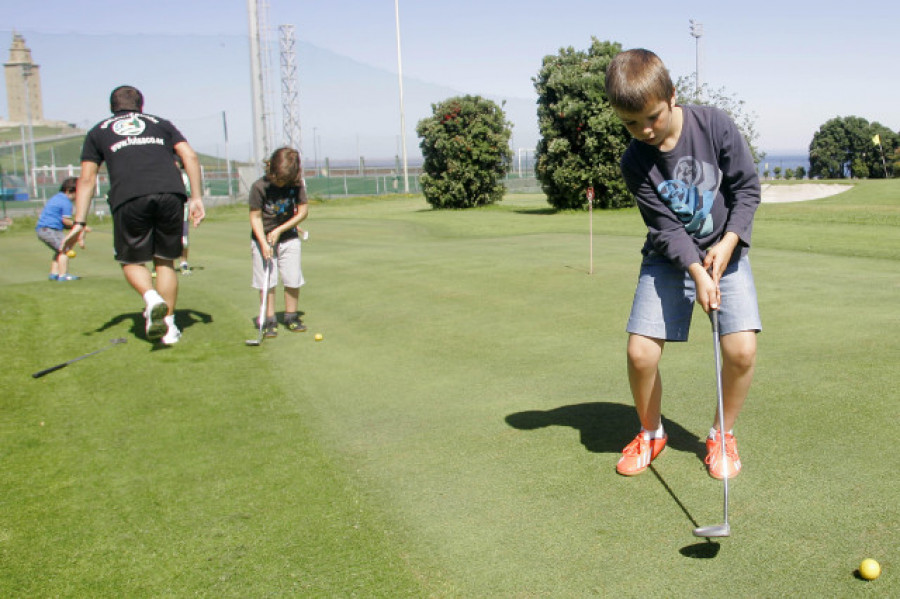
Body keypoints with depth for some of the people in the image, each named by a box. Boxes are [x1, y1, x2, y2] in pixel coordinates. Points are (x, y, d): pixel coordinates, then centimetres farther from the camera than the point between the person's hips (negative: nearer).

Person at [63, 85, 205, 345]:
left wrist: (79, 222, 14)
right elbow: (190, 156, 13)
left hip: (128, 198, -1)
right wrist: (196, 198, 9)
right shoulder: (160, 123, 28)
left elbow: (87, 179, 17)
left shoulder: (98, 132, 26)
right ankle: (169, 327, 12)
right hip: (170, 193, 1)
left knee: (131, 261, 15)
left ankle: (152, 298, -14)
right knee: (165, 261, 14)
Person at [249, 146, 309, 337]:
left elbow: (303, 211, -4)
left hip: (289, 238, 2)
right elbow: (255, 216, -11)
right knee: (267, 282, -3)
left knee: (293, 280, 3)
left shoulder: (297, 185, -8)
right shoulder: (260, 187, -14)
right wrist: (263, 243, -20)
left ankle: (291, 317, 18)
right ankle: (269, 320, 6)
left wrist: (279, 230, -11)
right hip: (263, 239, -2)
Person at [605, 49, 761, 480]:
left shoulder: (715, 126, -14)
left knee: (741, 348, -17)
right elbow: (666, 229, -13)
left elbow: (747, 188, -6)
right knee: (640, 352, -13)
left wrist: (727, 244, -17)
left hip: (725, 251, 0)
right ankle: (651, 433, 16)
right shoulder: (635, 163, -13)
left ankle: (722, 434, 10)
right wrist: (696, 271, -27)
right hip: (669, 258, 0)